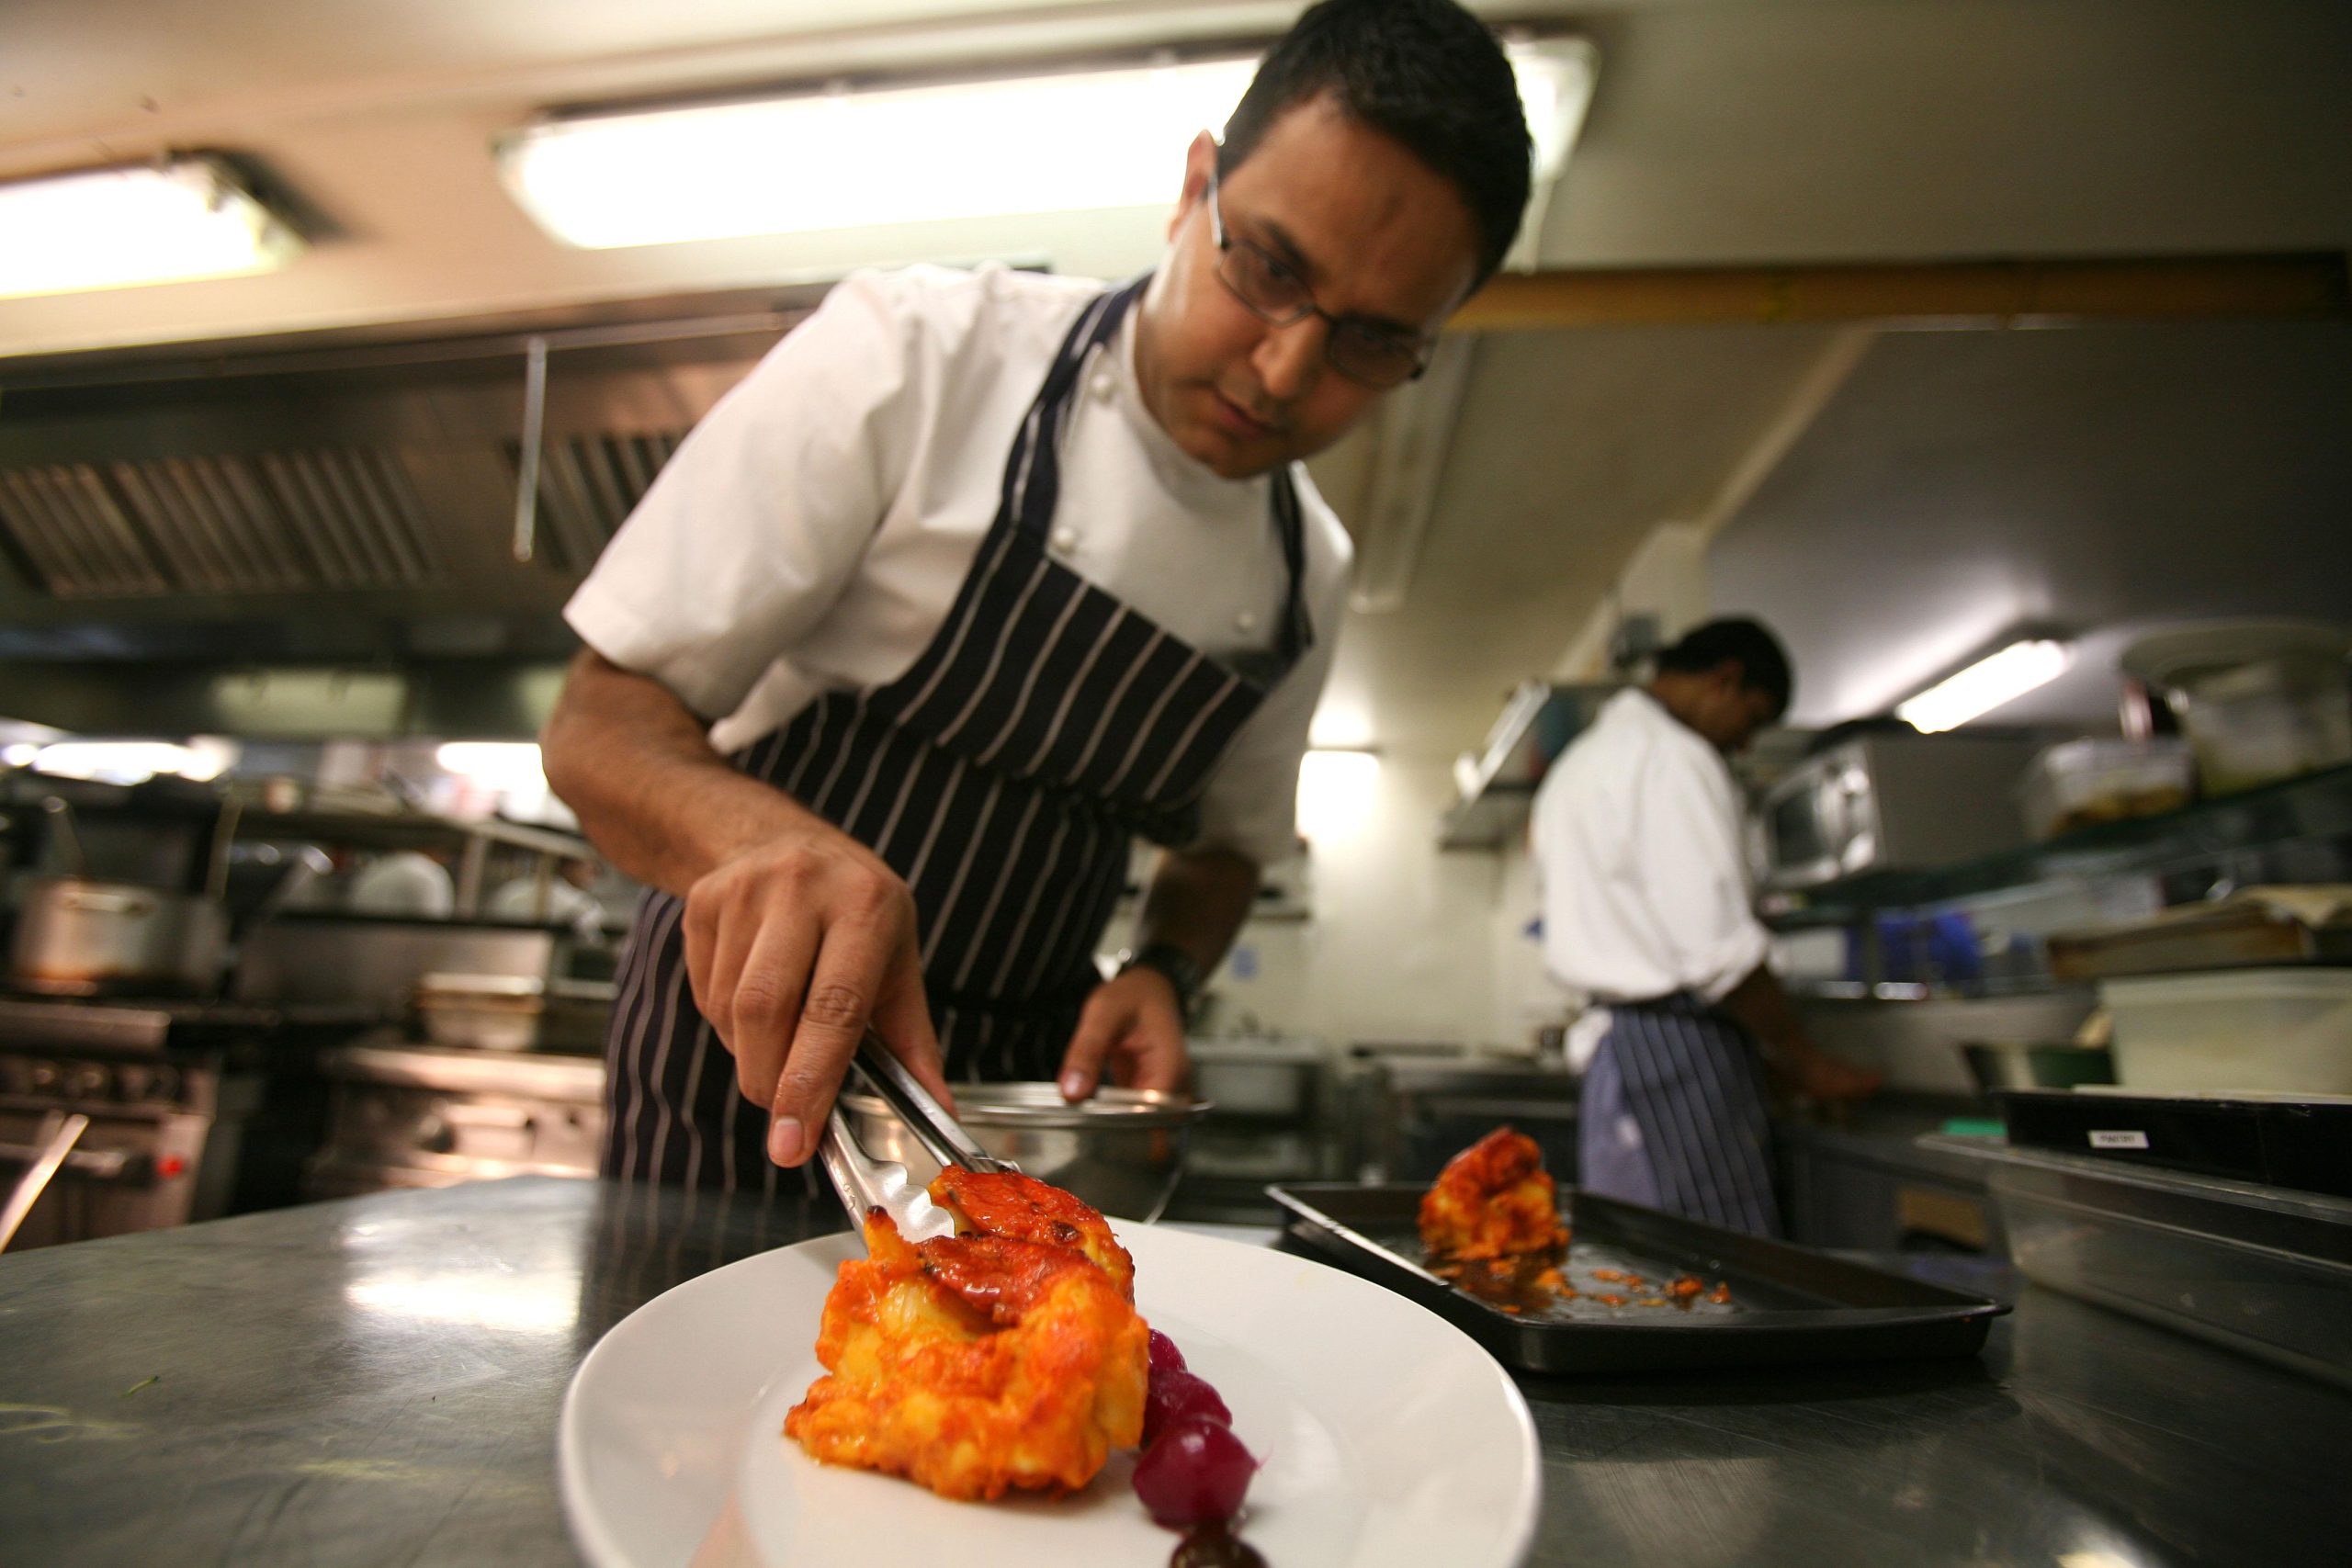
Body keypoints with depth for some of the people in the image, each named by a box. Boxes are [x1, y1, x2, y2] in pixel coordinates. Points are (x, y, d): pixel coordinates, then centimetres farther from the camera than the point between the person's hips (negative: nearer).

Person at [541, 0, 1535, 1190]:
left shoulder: (1308, 570, -1)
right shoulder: (911, 354, -16)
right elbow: (600, 722, -16)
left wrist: (1163, 971, -9)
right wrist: (755, 831, -38)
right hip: (749, 1043, -2)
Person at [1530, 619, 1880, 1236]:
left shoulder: (1579, 761, 20)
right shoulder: (1673, 758, -11)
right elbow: (1719, 949, -17)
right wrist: (1805, 1063, -4)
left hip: (1609, 1052, 10)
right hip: (1680, 1045, -10)